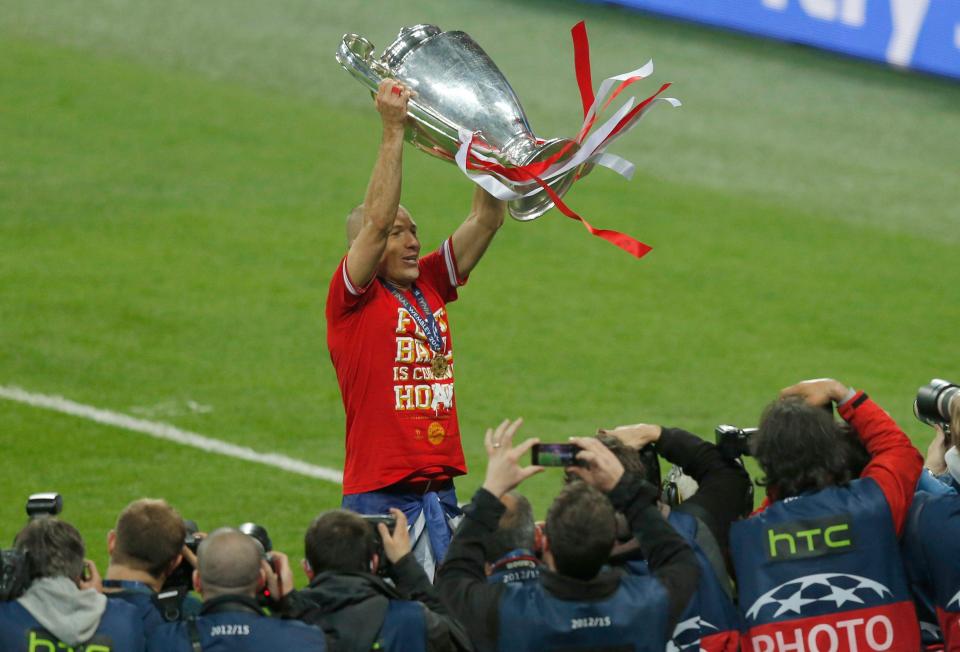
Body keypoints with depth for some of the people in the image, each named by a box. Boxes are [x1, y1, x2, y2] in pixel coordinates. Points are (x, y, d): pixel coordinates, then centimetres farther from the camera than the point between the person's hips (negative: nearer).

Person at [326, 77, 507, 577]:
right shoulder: (351, 297, -3)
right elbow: (377, 221, -16)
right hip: (380, 494, -6)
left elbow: (486, 219, 12)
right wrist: (393, 129, -17)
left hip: (440, 492, 6)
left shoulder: (430, 285, 13)